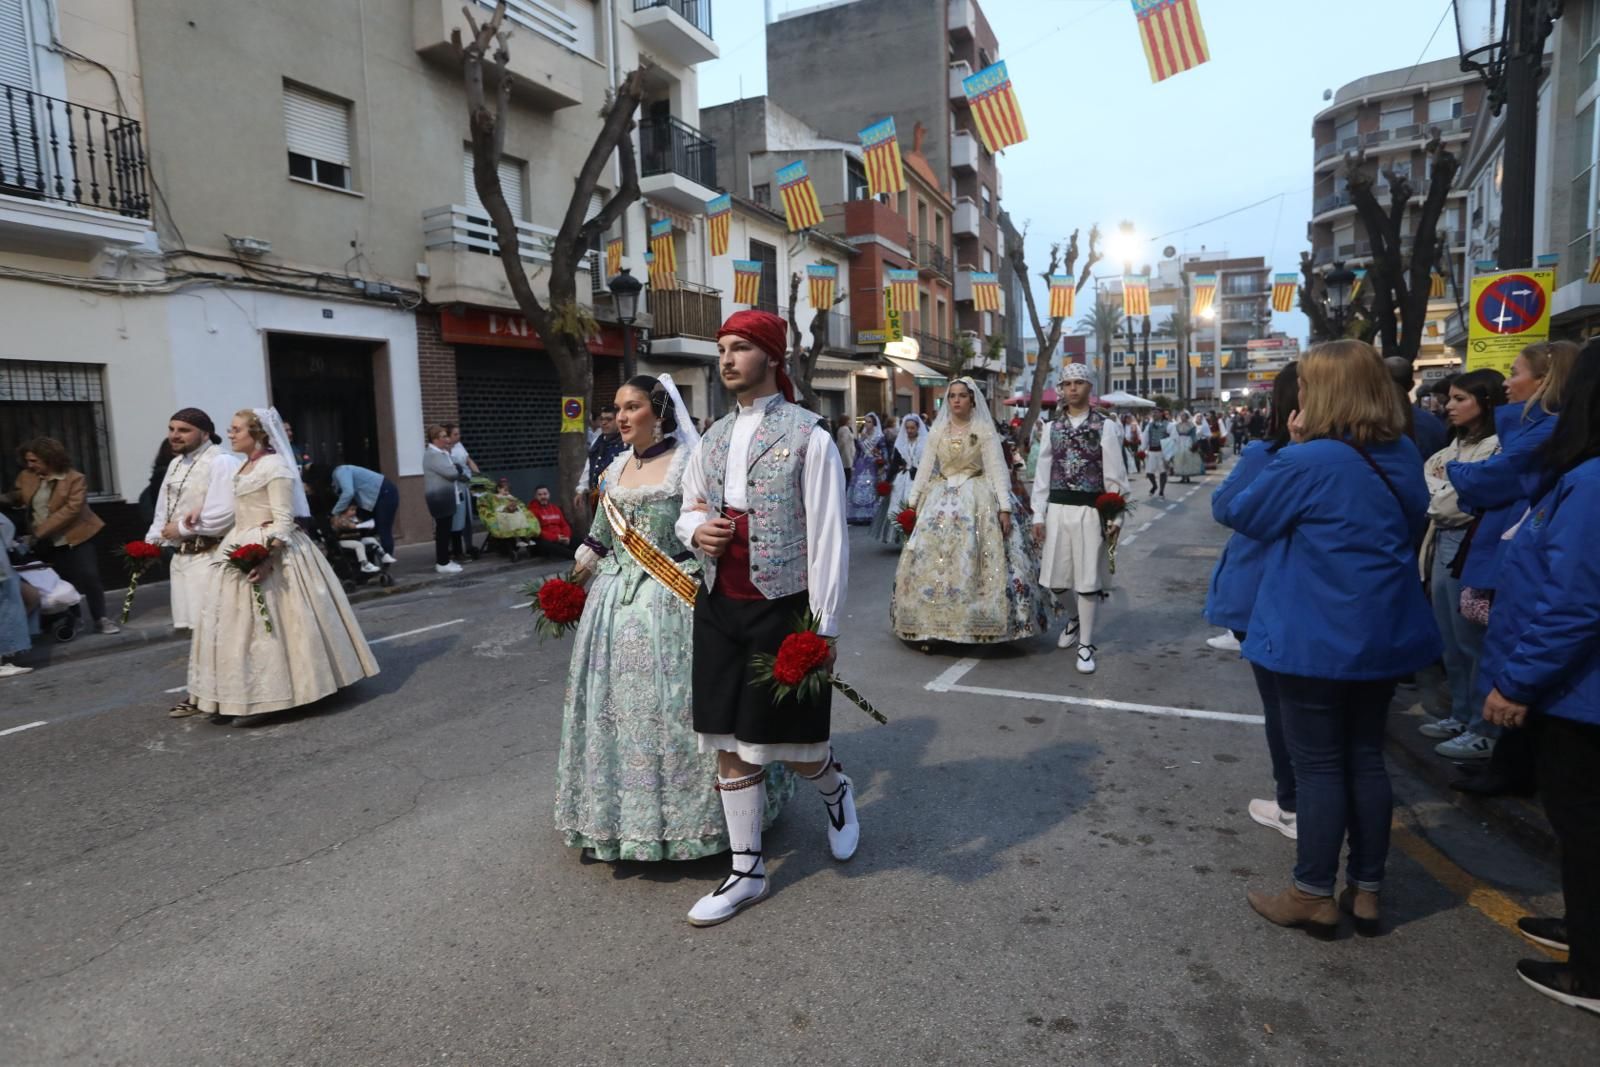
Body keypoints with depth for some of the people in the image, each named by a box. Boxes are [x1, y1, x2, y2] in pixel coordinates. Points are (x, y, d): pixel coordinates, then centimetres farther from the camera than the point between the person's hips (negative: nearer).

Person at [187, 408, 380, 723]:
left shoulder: (275, 466, -13)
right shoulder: (244, 468, 15)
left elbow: (283, 520, -19)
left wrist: (267, 555, -29)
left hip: (271, 551, -10)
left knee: (269, 624, -5)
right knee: (236, 624, 9)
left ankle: (271, 695, 4)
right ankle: (242, 696, 16)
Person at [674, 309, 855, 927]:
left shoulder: (807, 435, -8)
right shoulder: (714, 437, 10)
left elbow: (827, 534, -10)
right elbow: (688, 509, 20)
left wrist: (825, 627, -13)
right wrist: (694, 530, -6)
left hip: (783, 609, -5)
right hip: (719, 608, 6)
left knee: (795, 746, 6)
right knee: (731, 745, 10)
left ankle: (835, 791, 42)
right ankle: (746, 871, 26)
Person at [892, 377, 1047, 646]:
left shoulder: (985, 431, -1)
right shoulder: (936, 432, 9)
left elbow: (997, 469, -7)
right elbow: (925, 469, 11)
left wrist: (1005, 508, -15)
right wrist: (912, 502, 6)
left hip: (977, 501, -3)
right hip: (941, 500, 4)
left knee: (973, 565, -8)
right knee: (931, 561, -2)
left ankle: (977, 627, 1)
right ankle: (933, 627, 4)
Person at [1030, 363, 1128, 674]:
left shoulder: (1105, 426, -1)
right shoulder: (1052, 427, 9)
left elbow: (1115, 474, -3)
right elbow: (1042, 473, 8)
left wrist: (1115, 516, -7)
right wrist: (1038, 515, 4)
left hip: (1089, 510, -3)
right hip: (1057, 508, 4)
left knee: (1087, 578, 1)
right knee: (1055, 578, 9)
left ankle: (1086, 644, 14)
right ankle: (1075, 616, 39)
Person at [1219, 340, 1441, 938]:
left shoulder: (1307, 463, -20)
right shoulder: (1404, 457, 4)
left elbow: (1240, 513, -6)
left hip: (1316, 638, -7)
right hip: (1385, 634, 7)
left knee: (1318, 765, 4)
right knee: (1366, 758, 16)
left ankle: (1315, 897, 17)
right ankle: (1366, 892, 27)